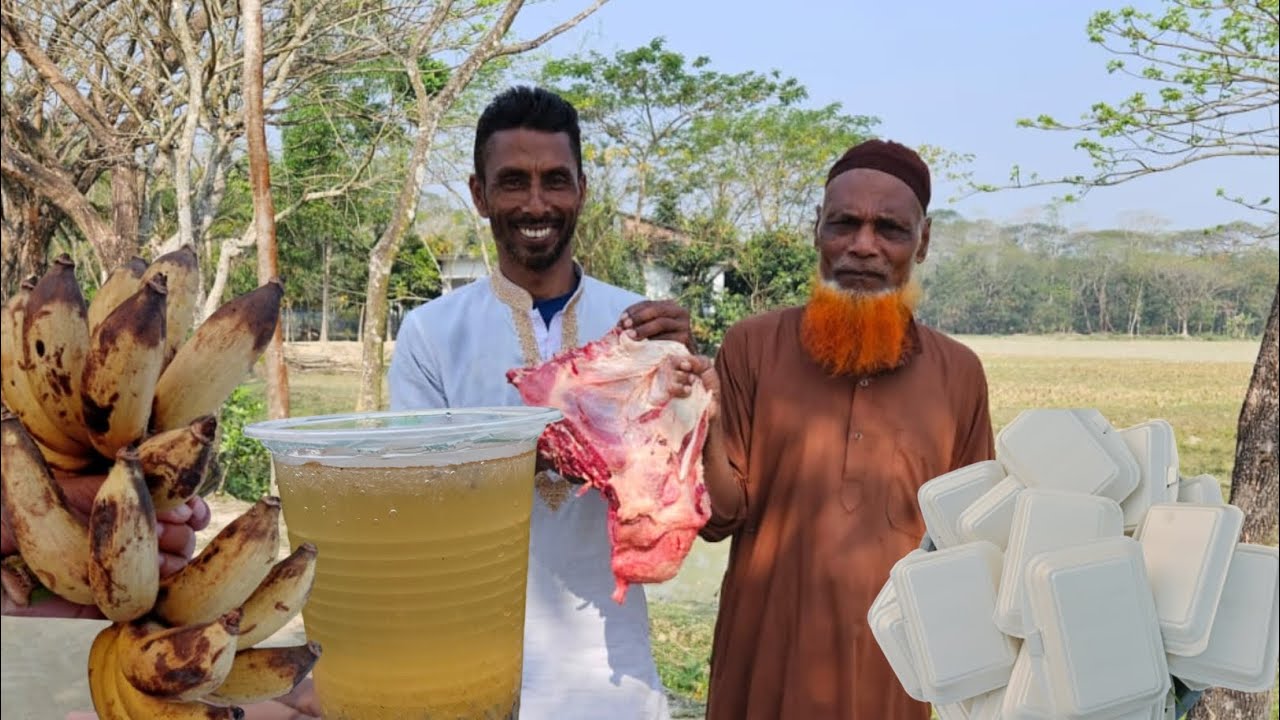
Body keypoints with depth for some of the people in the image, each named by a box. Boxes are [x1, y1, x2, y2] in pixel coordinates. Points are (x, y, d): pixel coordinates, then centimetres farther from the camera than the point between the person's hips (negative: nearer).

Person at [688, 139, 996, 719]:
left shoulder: (958, 372, -1)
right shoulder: (754, 346, -6)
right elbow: (721, 516, -6)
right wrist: (705, 425, -23)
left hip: (897, 668, 2)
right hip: (766, 662, -1)